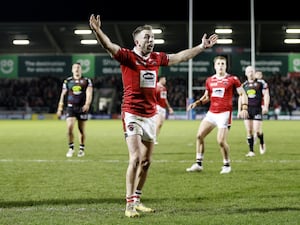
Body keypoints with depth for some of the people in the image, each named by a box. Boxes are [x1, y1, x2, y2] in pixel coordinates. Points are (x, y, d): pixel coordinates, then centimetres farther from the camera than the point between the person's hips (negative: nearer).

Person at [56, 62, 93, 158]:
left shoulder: (86, 81, 3)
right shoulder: (67, 81, 8)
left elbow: (89, 93, -9)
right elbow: (63, 95, 13)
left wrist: (87, 104, -26)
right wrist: (60, 108, 10)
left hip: (82, 108, -1)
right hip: (71, 107, 1)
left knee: (82, 129, 7)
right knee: (69, 127, -14)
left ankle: (81, 149, 22)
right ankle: (71, 148, 1)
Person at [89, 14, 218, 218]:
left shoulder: (157, 58, 9)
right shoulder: (128, 56, -9)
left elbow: (180, 56, 23)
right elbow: (109, 46, -25)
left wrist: (202, 47, 30)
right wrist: (97, 31, -43)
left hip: (150, 115, 6)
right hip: (132, 114, -6)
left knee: (146, 161, 10)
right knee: (135, 159, -15)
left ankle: (137, 200, 23)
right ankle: (130, 204, -8)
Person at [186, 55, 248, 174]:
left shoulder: (233, 79, -3)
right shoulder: (209, 80, 10)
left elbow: (243, 94, 0)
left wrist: (244, 108, -14)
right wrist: (196, 103, 4)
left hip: (224, 113, -5)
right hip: (211, 112, 5)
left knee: (221, 141, -11)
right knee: (199, 135, -2)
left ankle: (227, 165, 11)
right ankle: (198, 164, 7)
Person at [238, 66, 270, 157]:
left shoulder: (261, 83, 1)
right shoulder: (244, 85, 12)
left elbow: (266, 95, -1)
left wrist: (266, 107, -12)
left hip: (257, 109, -3)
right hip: (247, 109, 3)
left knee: (257, 130, -9)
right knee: (249, 131, 0)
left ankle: (262, 143, 21)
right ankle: (251, 151, 5)